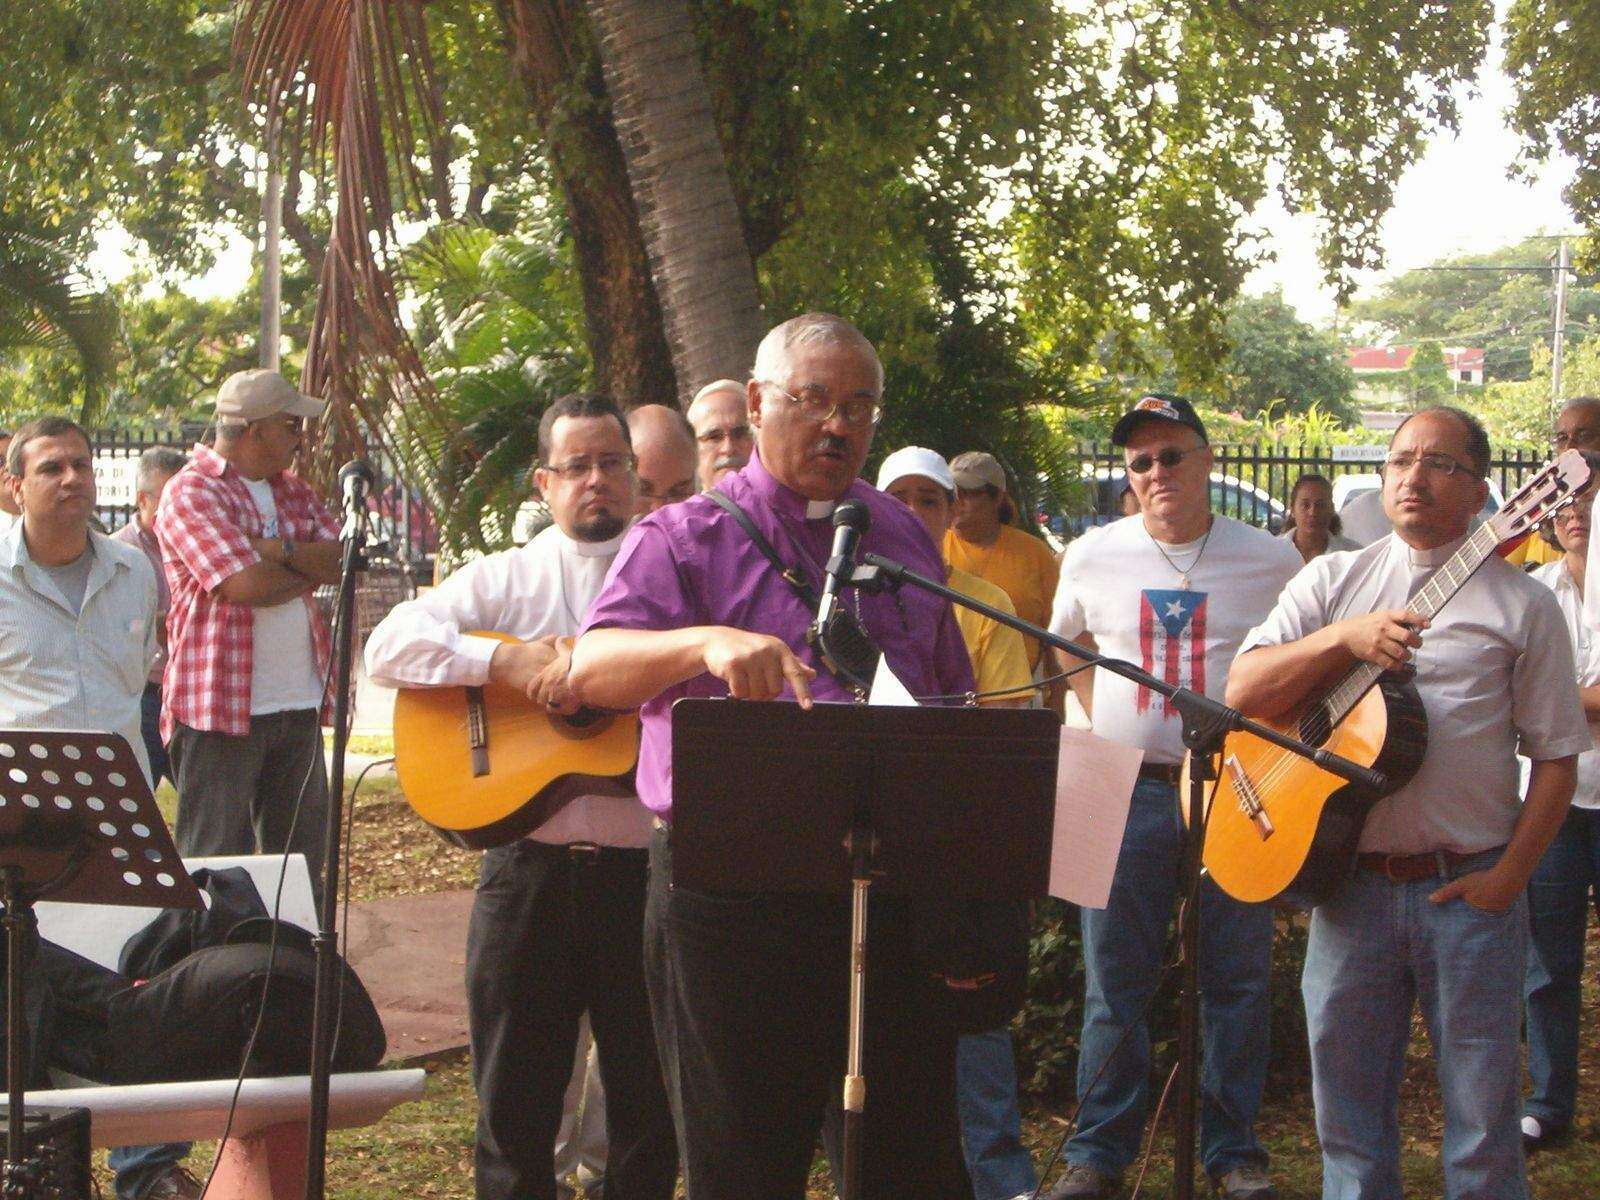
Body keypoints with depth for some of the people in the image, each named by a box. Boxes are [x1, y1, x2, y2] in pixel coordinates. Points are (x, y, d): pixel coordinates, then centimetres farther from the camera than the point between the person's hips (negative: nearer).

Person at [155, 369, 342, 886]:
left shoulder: (293, 490, 15)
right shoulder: (192, 490, -10)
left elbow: (339, 561, 3)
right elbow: (245, 585, -21)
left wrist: (280, 550, -15)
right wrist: (309, 570, -3)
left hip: (299, 706, 8)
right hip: (222, 706, -8)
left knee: (302, 857, 13)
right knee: (216, 866, -1)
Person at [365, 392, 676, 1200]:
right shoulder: (507, 579, 8)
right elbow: (389, 646, -3)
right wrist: (509, 662, -15)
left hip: (647, 865, 0)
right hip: (530, 866, 0)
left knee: (650, 1095, 7)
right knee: (516, 1094, 7)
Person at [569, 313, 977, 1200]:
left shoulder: (903, 538, 17)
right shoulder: (687, 538, 0)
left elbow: (956, 701, 24)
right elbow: (590, 670, -16)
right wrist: (705, 643, -34)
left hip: (895, 885, 4)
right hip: (733, 887, -4)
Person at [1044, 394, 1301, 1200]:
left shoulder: (1272, 562, 0)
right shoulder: (1093, 557, 5)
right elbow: (1070, 647, 22)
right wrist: (1102, 725, 11)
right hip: (1127, 793, 1)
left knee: (1238, 981, 4)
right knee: (1114, 984, 4)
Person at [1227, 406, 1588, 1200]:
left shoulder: (1521, 604, 2)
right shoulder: (1332, 582, 9)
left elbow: (1556, 756, 0)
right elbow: (1242, 692, 0)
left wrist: (1508, 877, -9)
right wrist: (1345, 639, -13)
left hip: (1470, 889, -2)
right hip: (1351, 883, 2)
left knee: (1481, 1112, 4)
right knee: (1348, 1105, 10)